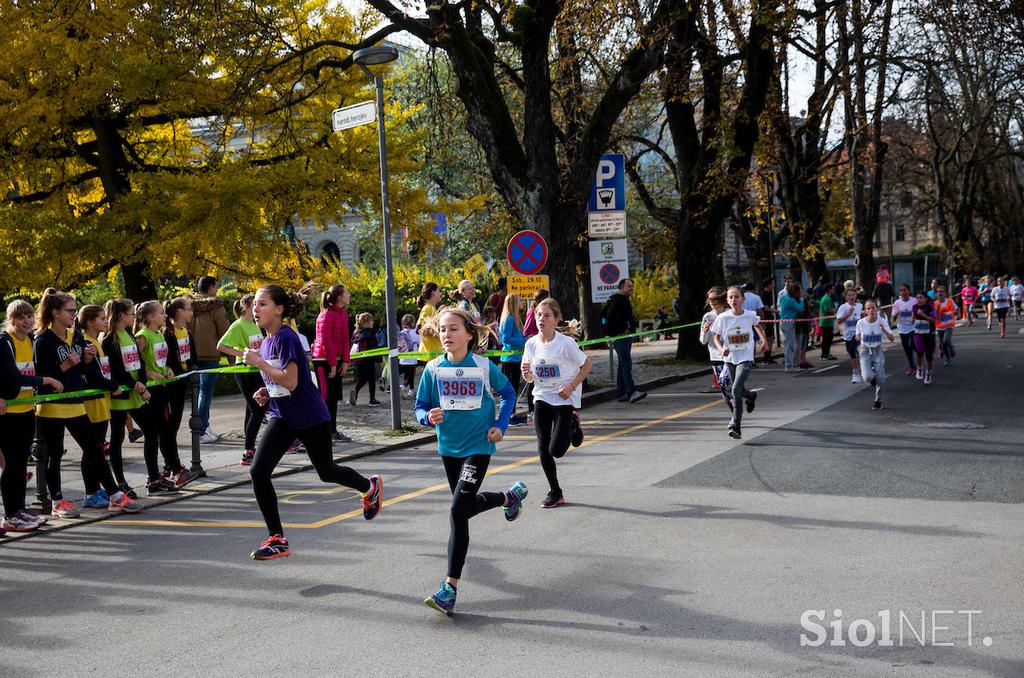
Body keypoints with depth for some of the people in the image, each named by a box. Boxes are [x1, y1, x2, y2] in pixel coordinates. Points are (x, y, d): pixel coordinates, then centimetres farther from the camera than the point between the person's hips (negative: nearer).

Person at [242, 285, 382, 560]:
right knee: (258, 472, -9)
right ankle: (277, 540, -1)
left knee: (326, 472, 12)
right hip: (282, 418, 7)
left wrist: (258, 362, -27)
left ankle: (371, 487, 44)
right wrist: (267, 393, 2)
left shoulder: (285, 337, -20)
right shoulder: (266, 340, 5)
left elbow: (290, 381, -29)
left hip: (311, 418, -7)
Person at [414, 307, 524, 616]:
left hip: (478, 447, -5)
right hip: (449, 448, 5)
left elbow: (508, 393, 8)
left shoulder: (484, 367, -9)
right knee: (467, 505, 21)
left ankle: (450, 587, -10)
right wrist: (429, 417, -22)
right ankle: (511, 496, 52)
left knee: (458, 512, -15)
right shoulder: (433, 369, -4)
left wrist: (500, 425, -4)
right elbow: (420, 407, 1)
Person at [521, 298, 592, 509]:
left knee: (556, 450, -9)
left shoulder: (566, 343, -15)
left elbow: (587, 365, -4)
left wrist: (572, 386, -15)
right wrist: (526, 372, -16)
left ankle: (573, 426, 22)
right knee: (543, 449, -2)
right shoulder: (531, 344, -2)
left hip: (565, 400, -4)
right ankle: (555, 492, 13)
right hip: (542, 399, 4)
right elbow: (530, 378, 8)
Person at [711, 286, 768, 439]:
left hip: (746, 359, -3)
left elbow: (757, 325, 16)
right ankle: (751, 396, 57)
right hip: (729, 359, 3)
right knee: (739, 390, 18)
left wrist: (764, 340, 22)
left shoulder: (750, 316, -8)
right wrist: (722, 349, -17)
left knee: (736, 389, -20)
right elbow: (717, 338, 1)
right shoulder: (722, 318, -9)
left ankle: (735, 425, -14)